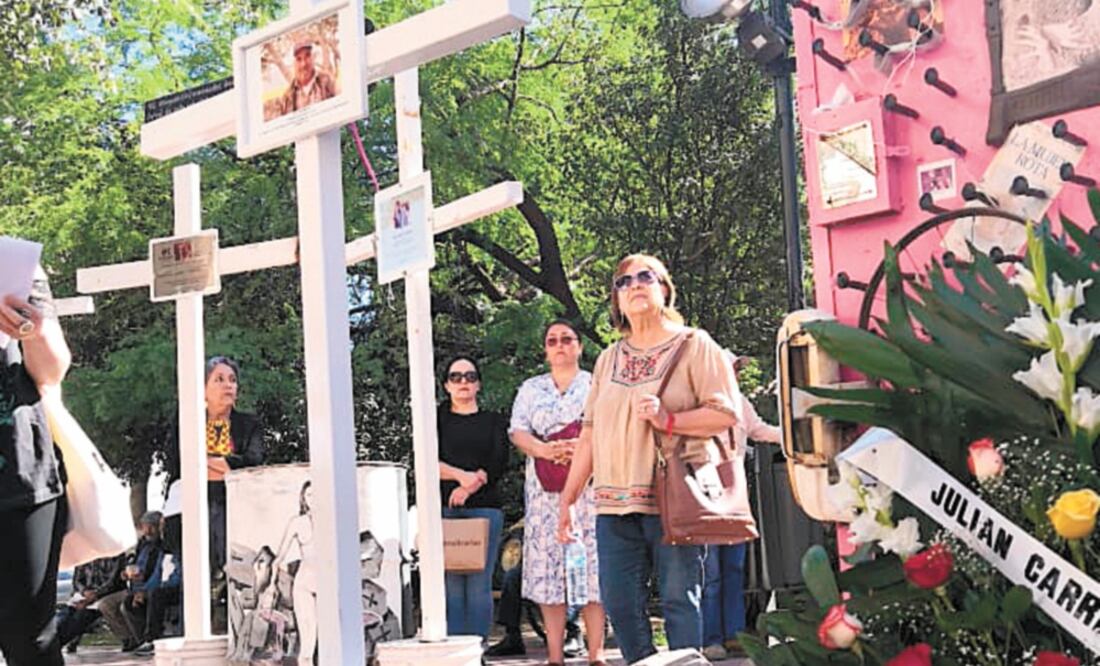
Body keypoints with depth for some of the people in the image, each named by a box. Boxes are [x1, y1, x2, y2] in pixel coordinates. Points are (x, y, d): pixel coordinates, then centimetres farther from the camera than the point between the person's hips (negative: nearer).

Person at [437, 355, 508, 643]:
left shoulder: (493, 421, 17)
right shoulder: (436, 419, 16)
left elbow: (499, 462, 3)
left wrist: (471, 485, -12)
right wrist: (461, 475, -11)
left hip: (485, 506, 0)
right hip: (444, 509, 0)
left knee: (479, 584, -6)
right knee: (450, 583, -7)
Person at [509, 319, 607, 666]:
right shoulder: (531, 389, 18)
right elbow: (518, 433, 6)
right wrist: (547, 450, -14)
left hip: (590, 484, -2)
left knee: (592, 562, -8)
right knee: (548, 564, -3)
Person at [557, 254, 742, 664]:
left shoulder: (693, 345, 3)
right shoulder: (609, 359, 18)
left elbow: (728, 413, -6)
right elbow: (591, 433, 18)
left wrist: (668, 420, -18)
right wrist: (567, 499, 15)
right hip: (615, 503, 5)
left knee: (679, 600, -2)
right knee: (619, 605, 3)